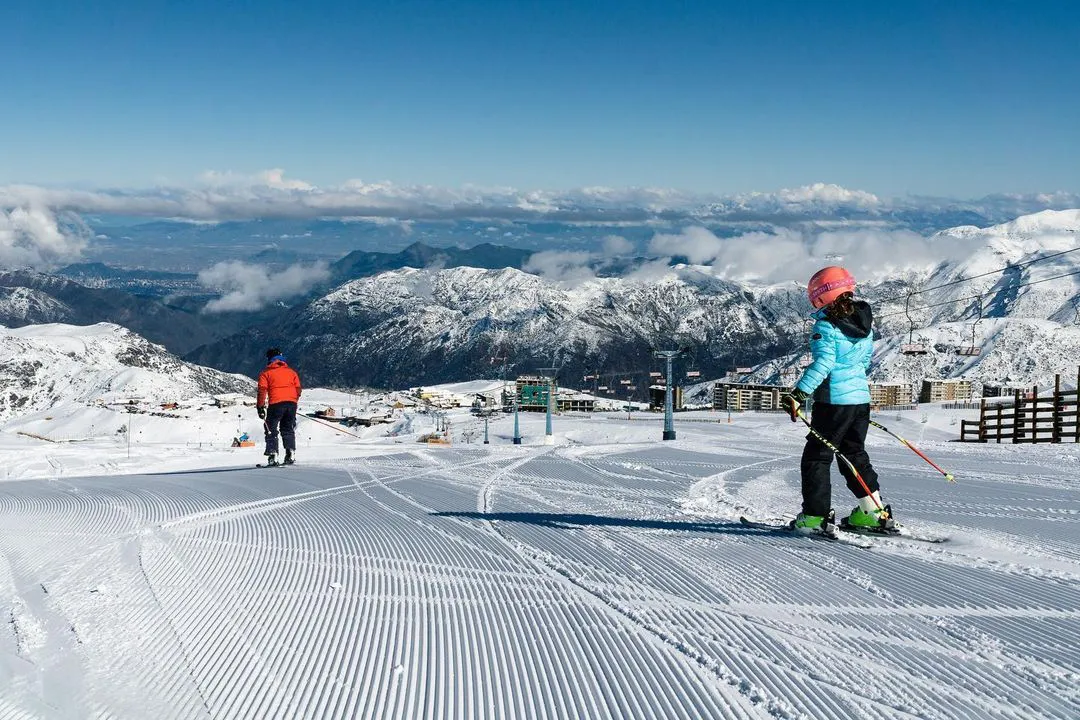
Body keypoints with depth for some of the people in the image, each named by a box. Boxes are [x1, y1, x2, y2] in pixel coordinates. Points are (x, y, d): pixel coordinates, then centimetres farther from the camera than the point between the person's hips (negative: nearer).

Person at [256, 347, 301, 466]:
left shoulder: (266, 372, 8)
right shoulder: (291, 371, 18)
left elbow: (262, 390, -2)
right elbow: (298, 389, 15)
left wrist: (260, 407, -1)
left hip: (276, 404, -3)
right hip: (291, 403, 3)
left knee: (271, 430, 6)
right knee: (288, 429, 16)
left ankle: (273, 454, -6)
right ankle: (291, 453, 2)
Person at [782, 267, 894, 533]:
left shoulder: (825, 327, -14)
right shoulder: (864, 323, 10)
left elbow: (823, 363, -25)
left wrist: (798, 394, -28)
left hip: (834, 401, -8)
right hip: (861, 397, 8)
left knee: (816, 457, 2)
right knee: (855, 454, 20)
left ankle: (815, 516, -1)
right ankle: (875, 512, 20)